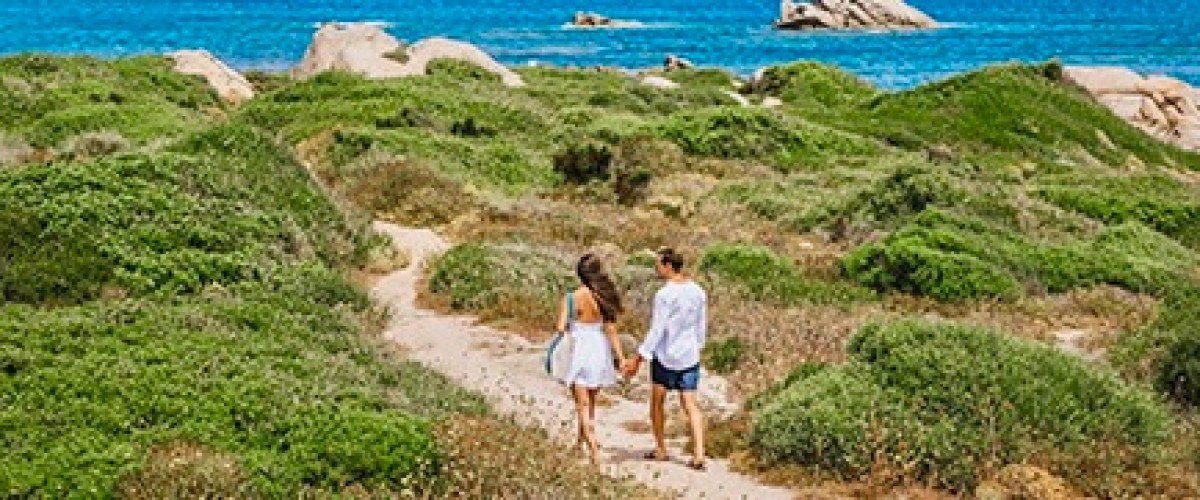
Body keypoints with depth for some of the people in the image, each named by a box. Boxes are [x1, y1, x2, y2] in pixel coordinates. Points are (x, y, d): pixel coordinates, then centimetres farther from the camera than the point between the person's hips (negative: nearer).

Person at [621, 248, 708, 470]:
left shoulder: (664, 295, -18)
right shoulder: (698, 291, 1)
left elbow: (656, 331, -19)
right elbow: (702, 326, 10)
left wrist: (637, 359, -16)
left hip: (665, 356, -5)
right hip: (690, 356, 5)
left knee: (657, 402, 15)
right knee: (690, 404, 5)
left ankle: (661, 449, 25)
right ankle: (699, 454, -7)